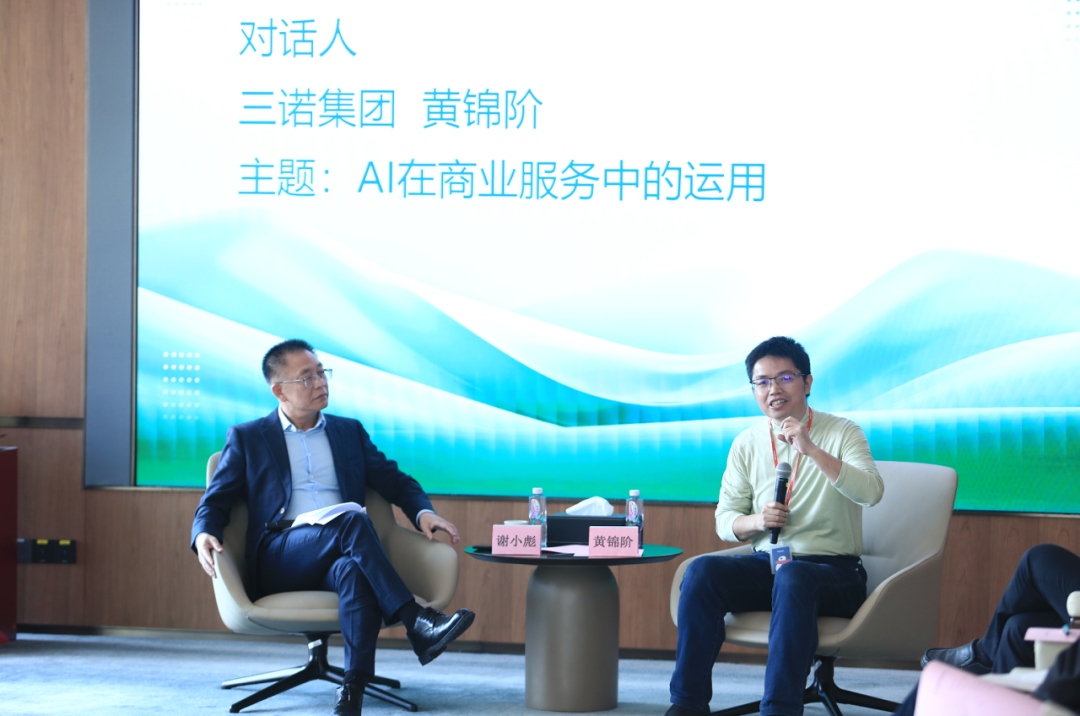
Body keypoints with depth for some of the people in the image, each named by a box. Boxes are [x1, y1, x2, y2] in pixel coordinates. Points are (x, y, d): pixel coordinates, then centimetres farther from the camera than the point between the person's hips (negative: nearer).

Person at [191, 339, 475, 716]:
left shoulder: (350, 431, 24)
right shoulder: (246, 438, 16)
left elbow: (396, 481, 22)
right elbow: (215, 501, 12)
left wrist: (423, 512, -1)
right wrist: (202, 536, -12)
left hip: (340, 558, 2)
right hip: (278, 557, -2)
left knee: (353, 572, -38)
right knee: (351, 520, -34)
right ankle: (417, 622, -40)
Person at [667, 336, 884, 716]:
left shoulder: (842, 433, -1)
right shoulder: (746, 444, 10)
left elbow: (871, 492, -20)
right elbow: (724, 521, 12)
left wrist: (810, 450, -29)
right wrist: (755, 521, -11)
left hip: (834, 569, -4)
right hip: (766, 564, 4)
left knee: (792, 578, -38)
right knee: (702, 570, -24)